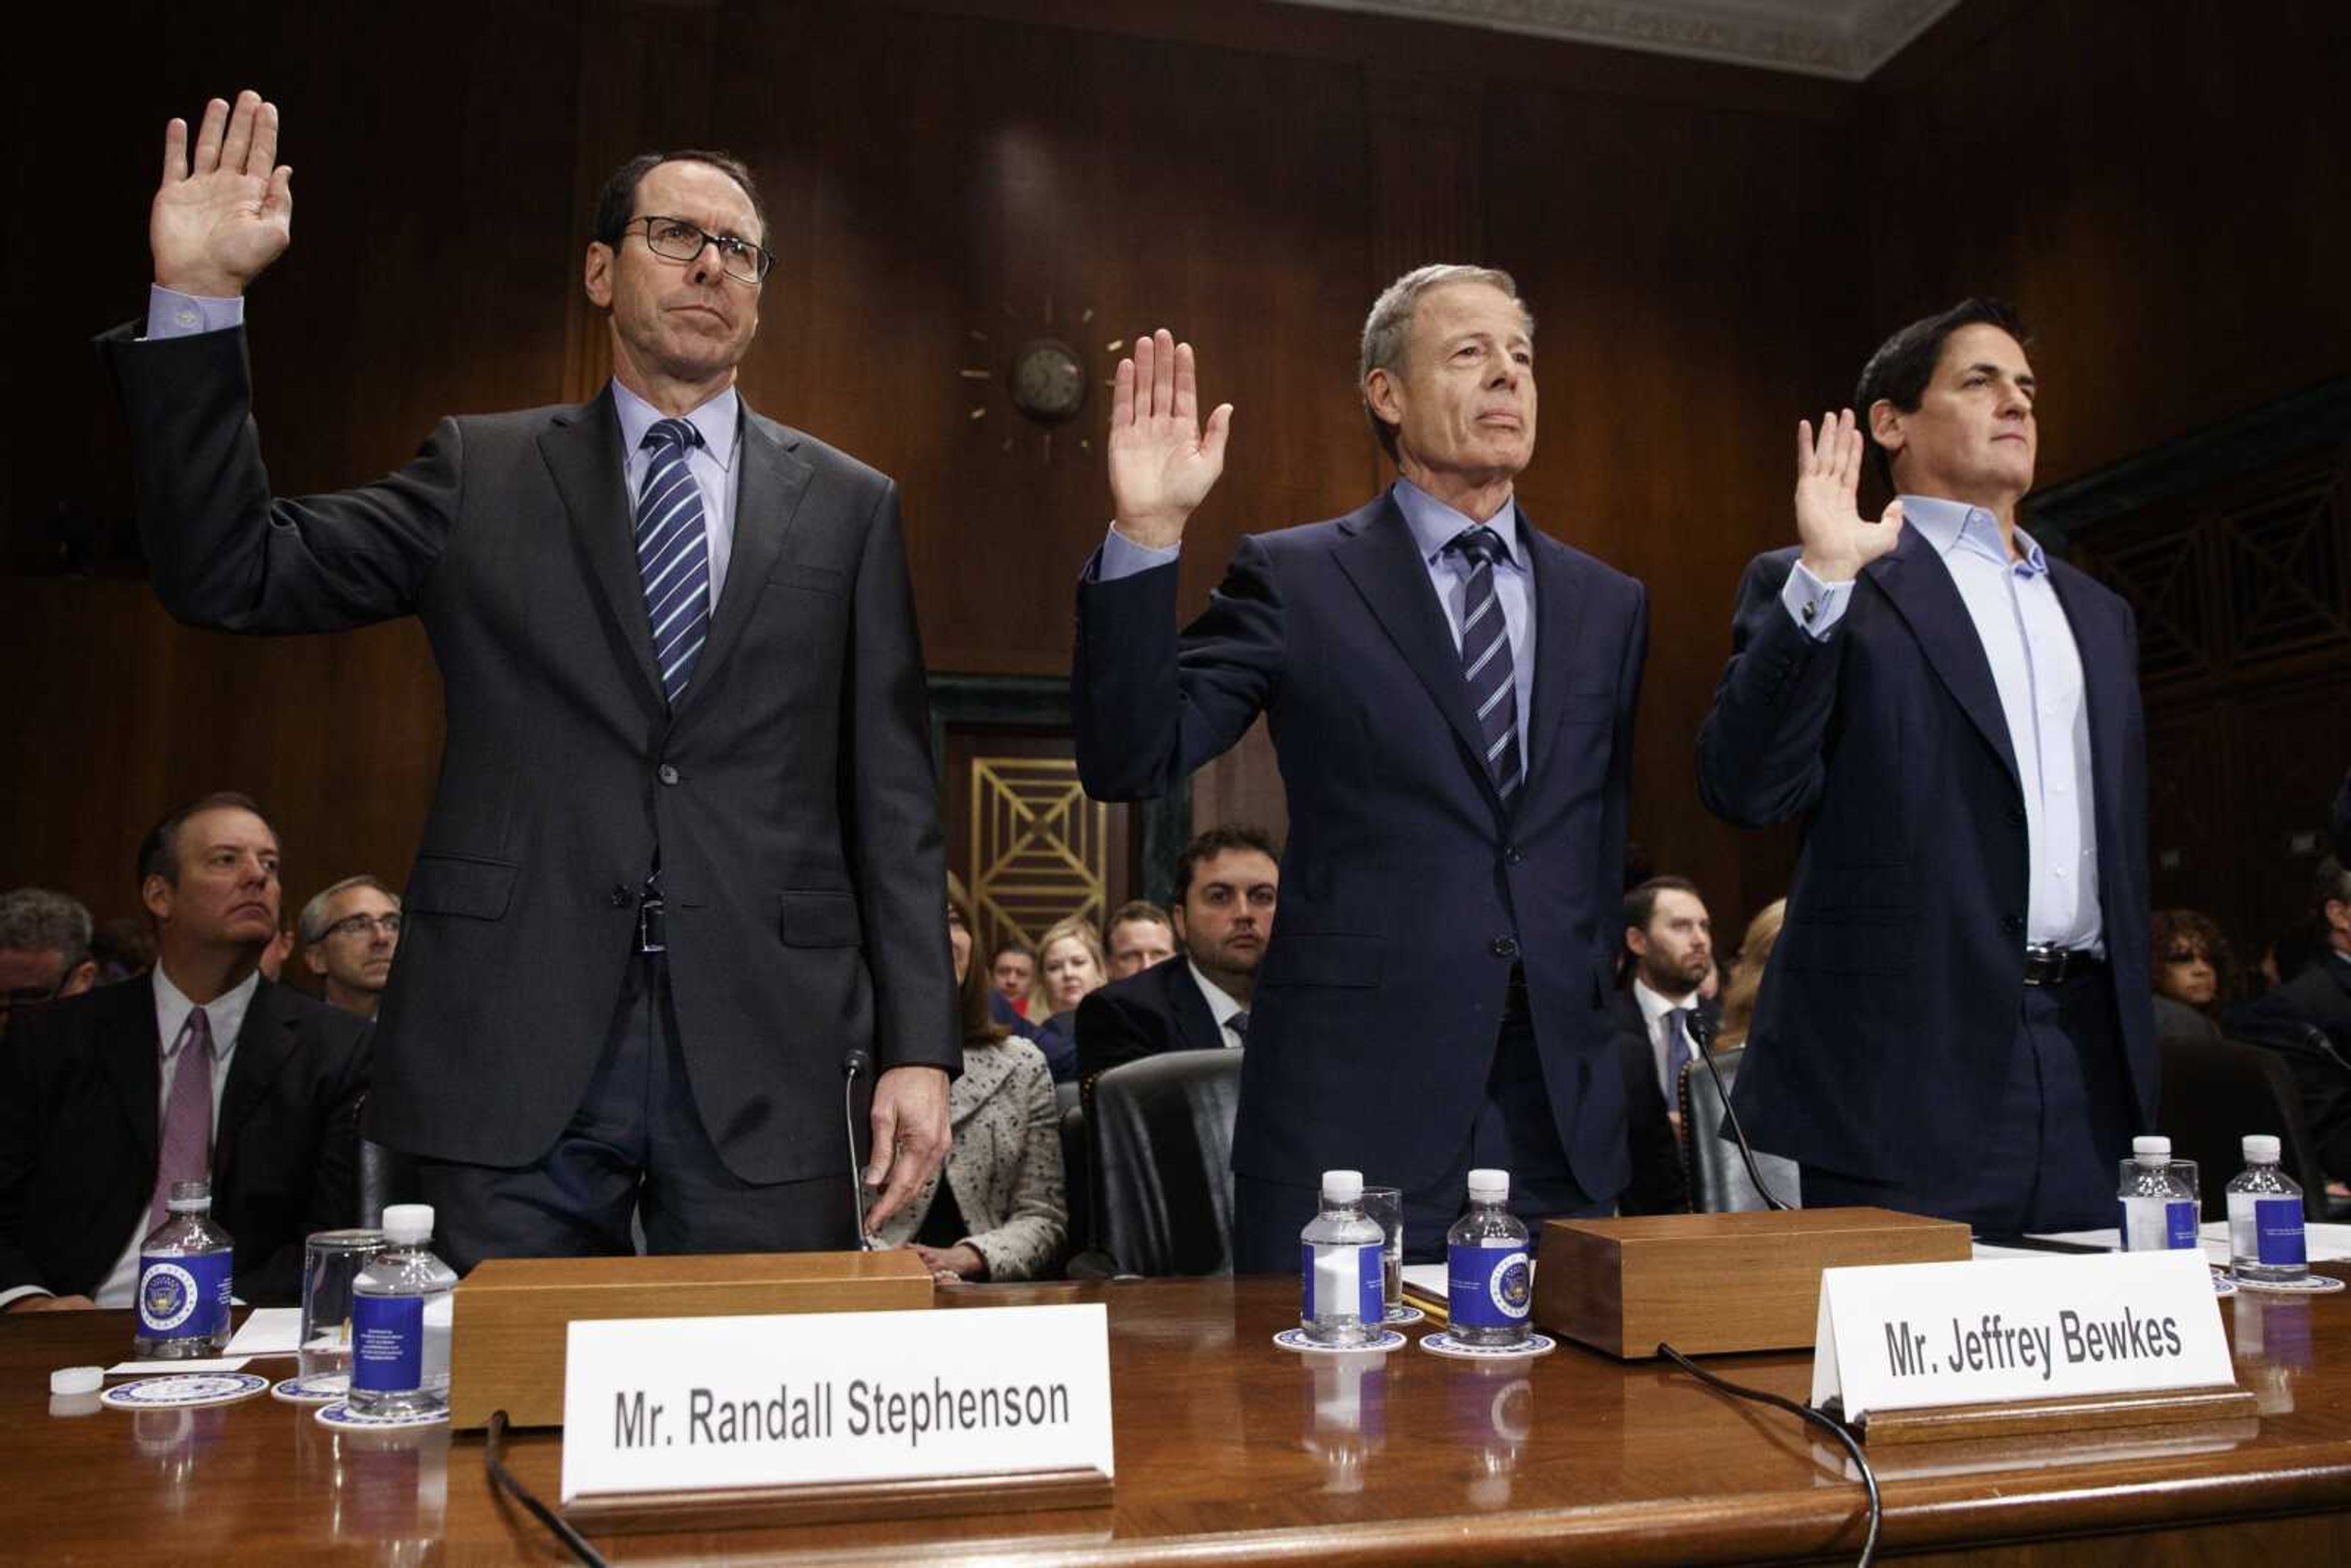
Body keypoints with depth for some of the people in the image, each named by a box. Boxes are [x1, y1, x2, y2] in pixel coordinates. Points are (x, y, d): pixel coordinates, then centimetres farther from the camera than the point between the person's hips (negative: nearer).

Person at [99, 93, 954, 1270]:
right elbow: (229, 574, 3)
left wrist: (918, 1046, -2)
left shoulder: (846, 505, 9)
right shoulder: (485, 474, 10)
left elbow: (891, 796, 5)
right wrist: (196, 300, -6)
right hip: (516, 1052, 0)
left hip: (763, 1062, 0)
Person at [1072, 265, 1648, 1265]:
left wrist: (1589, 1020, 16)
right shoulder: (1293, 580, -1)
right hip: (1351, 1096, -3)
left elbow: (1604, 847, 17)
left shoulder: (1608, 604, 11)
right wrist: (1145, 536, -18)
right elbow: (1128, 763, -10)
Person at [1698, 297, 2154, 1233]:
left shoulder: (2099, 615, 21)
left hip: (2086, 1071, 6)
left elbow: (2118, 839, 23)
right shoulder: (1816, 591, 1)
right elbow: (1745, 790, -14)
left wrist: (2135, 1045, 18)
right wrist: (1822, 582, -20)